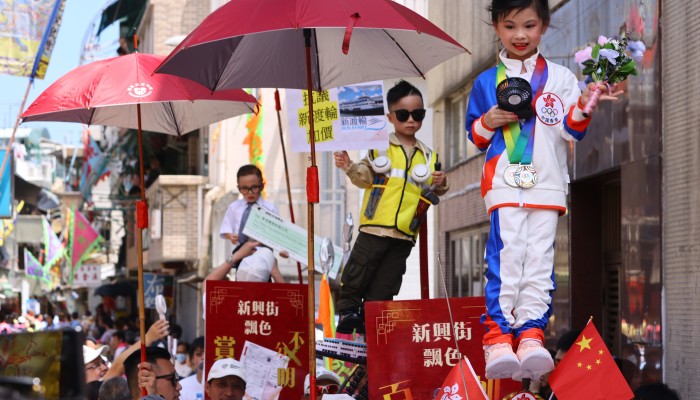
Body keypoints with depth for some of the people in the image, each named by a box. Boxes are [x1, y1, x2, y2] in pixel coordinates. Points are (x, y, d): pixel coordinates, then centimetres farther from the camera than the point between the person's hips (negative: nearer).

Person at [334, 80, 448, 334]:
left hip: (405, 233, 3)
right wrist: (350, 168, -18)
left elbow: (431, 193, 16)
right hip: (375, 227, -2)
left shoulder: (428, 156, 11)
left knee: (385, 285, 7)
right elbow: (365, 178, 0)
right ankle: (347, 313, 12)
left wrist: (440, 185, -5)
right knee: (357, 275, -2)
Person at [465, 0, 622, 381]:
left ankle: (531, 335, -4)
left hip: (547, 185, 1)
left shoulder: (560, 78, 10)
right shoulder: (486, 82, 11)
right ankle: (498, 336, -13)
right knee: (505, 256, -11)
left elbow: (572, 132, 7)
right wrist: (487, 123, -6)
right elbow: (475, 136, 15)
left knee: (540, 259, -3)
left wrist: (582, 108, -12)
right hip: (504, 184, -1)